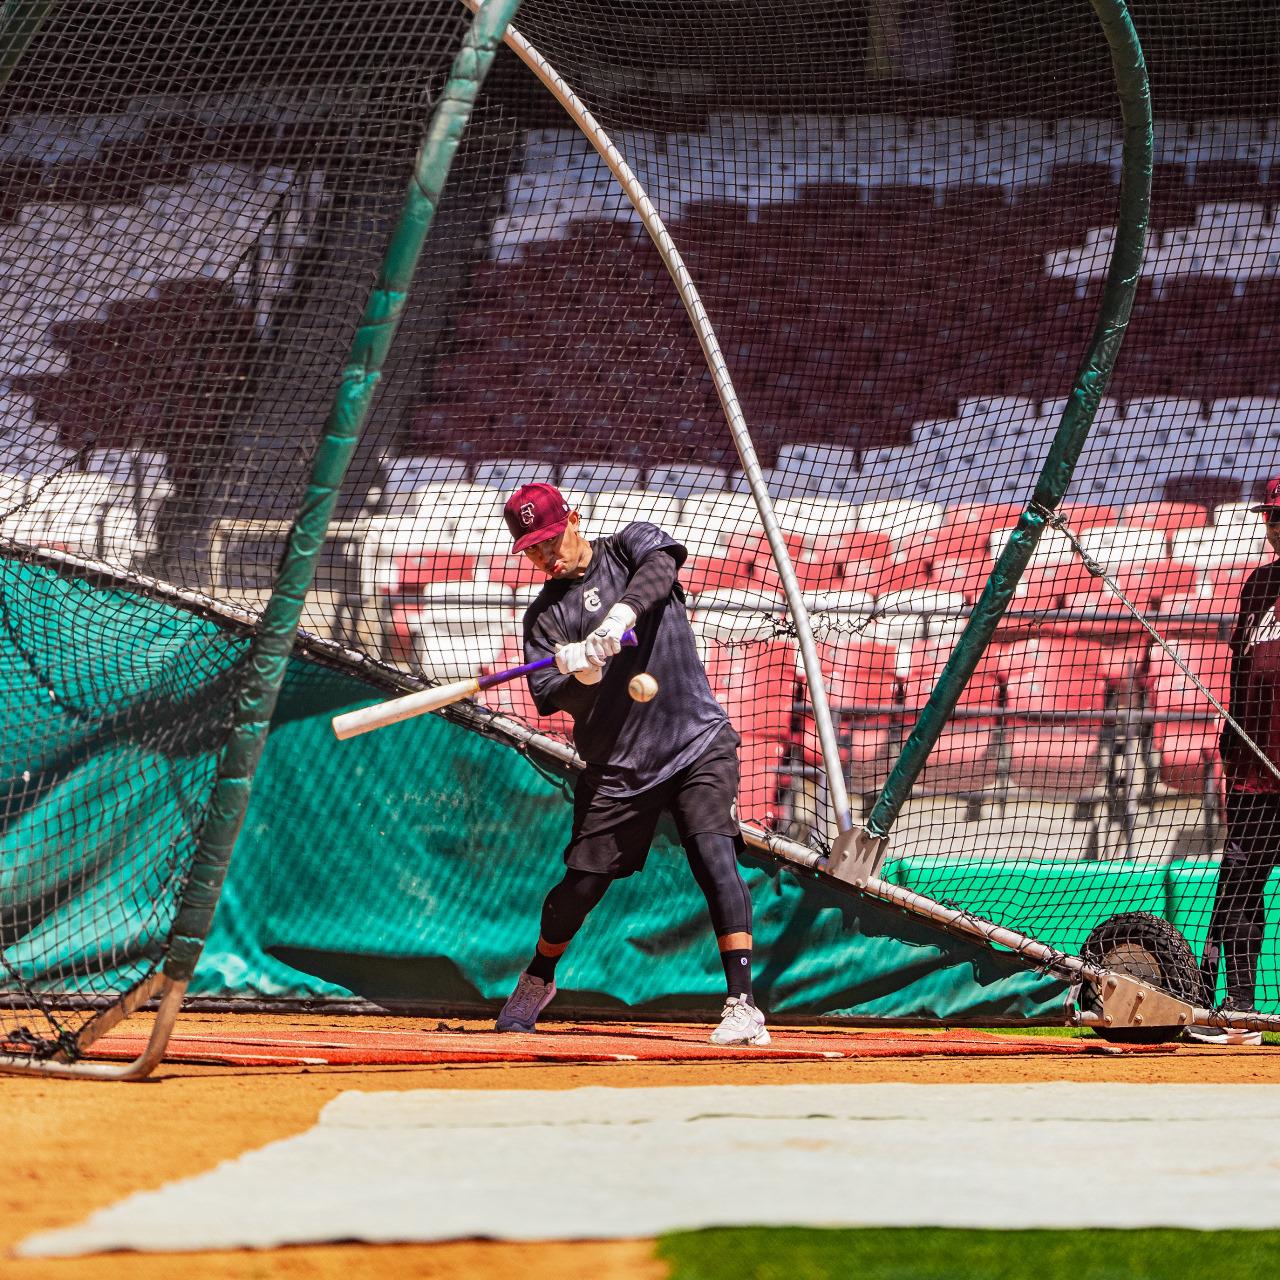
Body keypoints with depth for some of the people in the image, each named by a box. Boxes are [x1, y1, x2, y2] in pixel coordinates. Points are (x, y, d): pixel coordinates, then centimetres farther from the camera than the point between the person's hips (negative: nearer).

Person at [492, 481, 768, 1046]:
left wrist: (622, 614, -38)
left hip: (697, 743, -3)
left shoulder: (629, 546, 4)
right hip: (616, 764, 3)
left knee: (714, 856, -21)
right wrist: (580, 674, -27)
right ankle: (537, 980, 35)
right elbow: (549, 695, -4)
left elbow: (661, 565, -20)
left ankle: (743, 1006, -26)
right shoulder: (544, 614, 8)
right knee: (581, 885, 5)